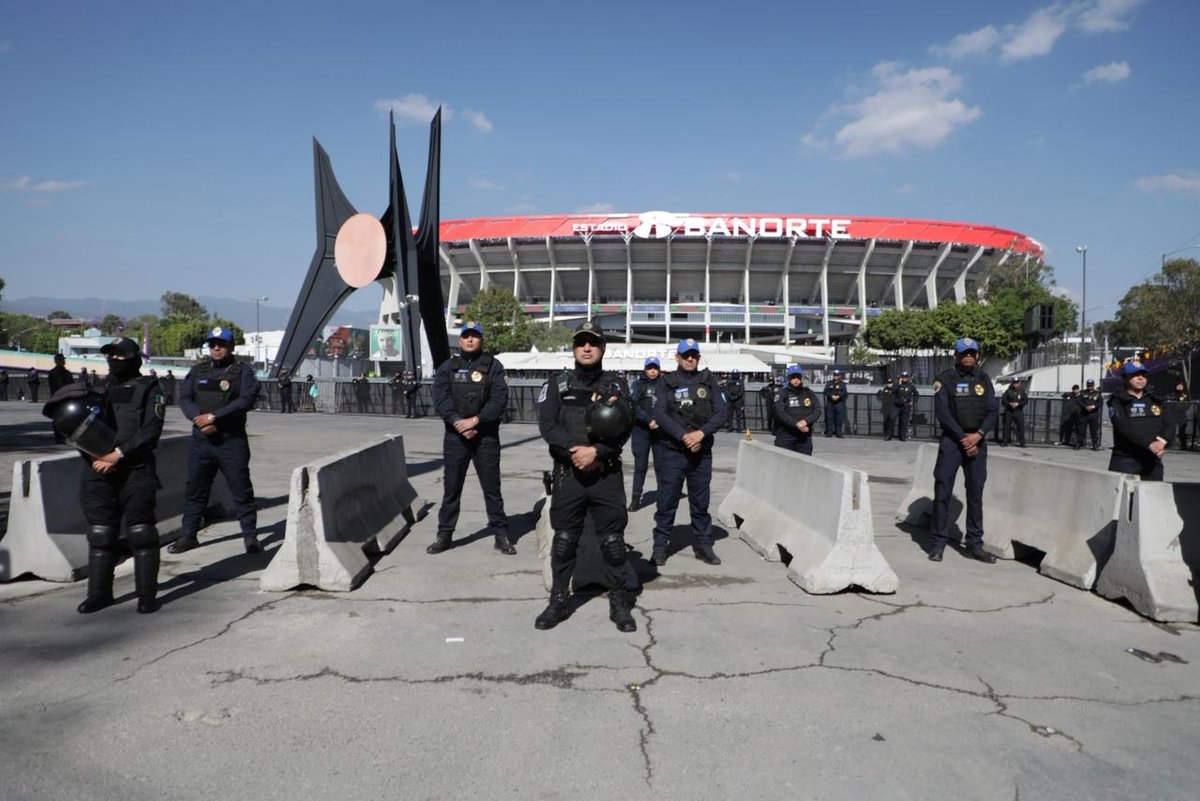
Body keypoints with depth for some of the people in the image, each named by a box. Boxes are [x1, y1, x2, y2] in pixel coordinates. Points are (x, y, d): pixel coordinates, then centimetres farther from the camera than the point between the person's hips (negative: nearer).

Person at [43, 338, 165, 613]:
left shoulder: (148, 388, 3)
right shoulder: (99, 390, 18)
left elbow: (151, 430, -8)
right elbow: (78, 429, 15)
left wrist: (119, 454, -16)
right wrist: (94, 459, -4)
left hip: (136, 470, -5)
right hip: (99, 471, 5)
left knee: (141, 531, -3)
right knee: (100, 533, 7)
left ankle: (147, 594, 3)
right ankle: (99, 593, 16)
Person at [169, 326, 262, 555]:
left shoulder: (243, 371, 0)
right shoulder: (198, 371, 13)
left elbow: (246, 400, -14)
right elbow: (184, 398, 4)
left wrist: (212, 417, -18)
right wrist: (199, 420, -14)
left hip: (232, 440, -4)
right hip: (201, 439, 4)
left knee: (241, 490, 0)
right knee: (195, 489, 9)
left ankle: (250, 536, 9)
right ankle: (188, 535, 19)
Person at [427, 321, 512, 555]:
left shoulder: (492, 365, 3)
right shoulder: (447, 367, 9)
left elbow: (500, 399, -8)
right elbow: (440, 398, -3)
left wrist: (475, 420, -16)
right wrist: (458, 423, -16)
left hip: (486, 436, -2)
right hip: (455, 435, 2)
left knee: (492, 487, 3)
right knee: (451, 487, 8)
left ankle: (501, 534, 11)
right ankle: (444, 534, 17)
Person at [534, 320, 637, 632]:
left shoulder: (616, 385, 5)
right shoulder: (557, 384, 6)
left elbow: (623, 429, -5)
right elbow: (547, 425, -5)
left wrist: (596, 452, -19)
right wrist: (575, 451, -18)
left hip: (607, 475, 0)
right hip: (567, 475, 1)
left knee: (613, 541, 4)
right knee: (564, 540, 8)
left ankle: (619, 603, 16)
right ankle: (558, 601, 21)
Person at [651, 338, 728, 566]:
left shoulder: (708, 381, 7)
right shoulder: (667, 382, 3)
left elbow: (722, 412, -1)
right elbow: (659, 413, -8)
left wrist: (701, 433, -14)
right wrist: (683, 435, -17)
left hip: (701, 451, 2)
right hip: (672, 451, -2)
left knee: (700, 502, 10)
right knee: (667, 501, 1)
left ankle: (703, 545, 20)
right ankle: (660, 545, 11)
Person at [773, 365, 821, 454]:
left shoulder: (810, 394, 10)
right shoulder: (782, 395, 0)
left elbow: (817, 411, 0)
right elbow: (780, 413, -12)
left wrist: (806, 421, -18)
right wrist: (796, 424, -21)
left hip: (804, 437, 3)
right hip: (785, 436, -3)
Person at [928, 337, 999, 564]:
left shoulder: (984, 379, 9)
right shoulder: (945, 379, -2)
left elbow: (993, 411, 3)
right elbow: (941, 412, -9)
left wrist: (979, 435, -13)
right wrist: (963, 438, -13)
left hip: (977, 441, 4)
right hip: (951, 440, -4)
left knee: (976, 492, 7)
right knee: (943, 491, -4)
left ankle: (975, 544, 15)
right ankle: (938, 543, 4)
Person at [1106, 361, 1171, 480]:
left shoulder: (1155, 400, 16)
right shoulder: (1118, 401, 0)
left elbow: (1167, 423, 5)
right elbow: (1124, 426, -15)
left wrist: (1162, 441, -16)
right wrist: (1149, 443, -24)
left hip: (1153, 460, 5)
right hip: (1125, 458, -5)